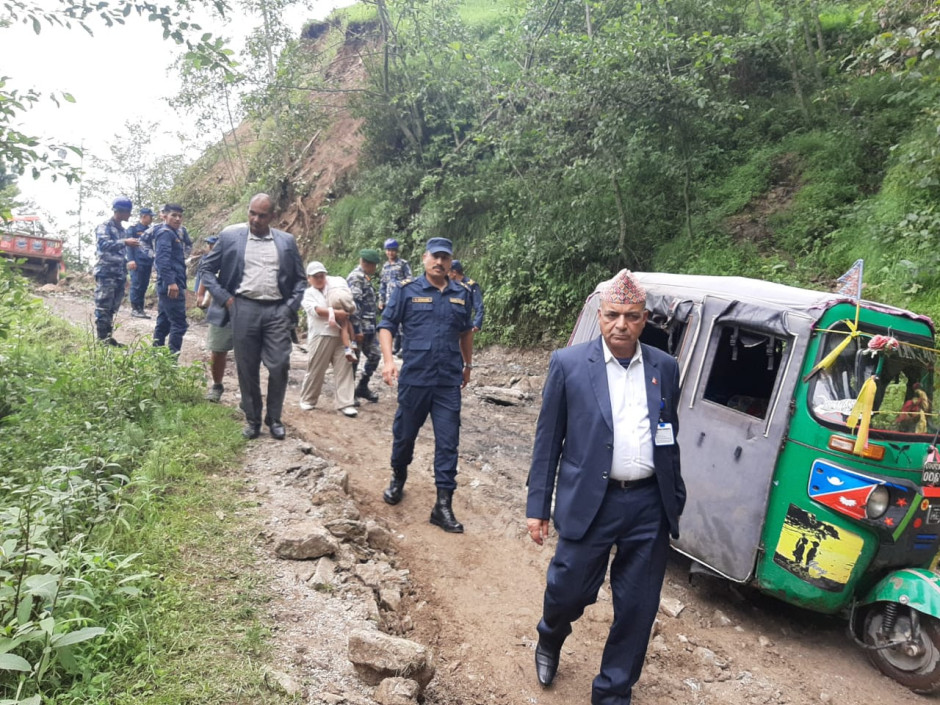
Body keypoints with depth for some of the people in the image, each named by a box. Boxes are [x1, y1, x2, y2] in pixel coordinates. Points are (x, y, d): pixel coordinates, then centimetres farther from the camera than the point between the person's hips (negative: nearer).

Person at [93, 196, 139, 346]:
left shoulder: (123, 230, 19)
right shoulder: (104, 226, -5)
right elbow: (103, 244, -22)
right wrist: (125, 242, -29)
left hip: (120, 274, 8)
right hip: (106, 273, -8)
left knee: (112, 308, 11)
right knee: (103, 307, -6)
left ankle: (108, 337, 16)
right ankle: (102, 338, -5)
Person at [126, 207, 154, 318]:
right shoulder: (133, 228, -2)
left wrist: (153, 261, 18)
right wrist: (130, 260, -17)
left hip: (148, 262, 7)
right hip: (137, 262, -7)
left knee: (144, 286, 7)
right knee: (136, 285, -6)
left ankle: (140, 309, 11)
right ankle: (134, 309, -1)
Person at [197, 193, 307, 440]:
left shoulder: (287, 241, 8)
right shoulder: (230, 236, 4)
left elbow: (300, 279, 13)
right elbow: (206, 268, 8)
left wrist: (291, 306, 2)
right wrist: (224, 298, -2)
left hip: (277, 311, 1)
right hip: (244, 309, 0)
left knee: (279, 366, -3)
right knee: (247, 369, 6)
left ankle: (274, 418, 14)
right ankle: (252, 419, 20)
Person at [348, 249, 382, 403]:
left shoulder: (366, 278, 15)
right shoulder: (356, 277, -14)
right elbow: (354, 304, -21)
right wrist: (357, 329, -23)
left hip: (369, 328, 9)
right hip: (359, 328, -9)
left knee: (374, 356, 14)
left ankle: (362, 387, 27)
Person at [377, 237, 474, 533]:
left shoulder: (461, 294, 8)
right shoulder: (407, 290, -2)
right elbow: (386, 325, -2)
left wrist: (468, 365, 25)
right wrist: (388, 360, -15)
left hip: (449, 381, 2)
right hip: (414, 378, -2)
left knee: (447, 443, 0)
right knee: (404, 434, 12)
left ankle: (443, 505, 6)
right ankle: (398, 479, 40)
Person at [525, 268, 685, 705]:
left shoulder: (664, 368, 6)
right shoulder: (569, 364, -3)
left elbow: (670, 439, 13)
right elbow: (548, 440, -1)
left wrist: (676, 502, 15)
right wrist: (537, 507, -2)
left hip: (649, 505, 3)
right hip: (589, 503, -3)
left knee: (637, 610, 10)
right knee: (568, 592, 8)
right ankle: (550, 640, 45)